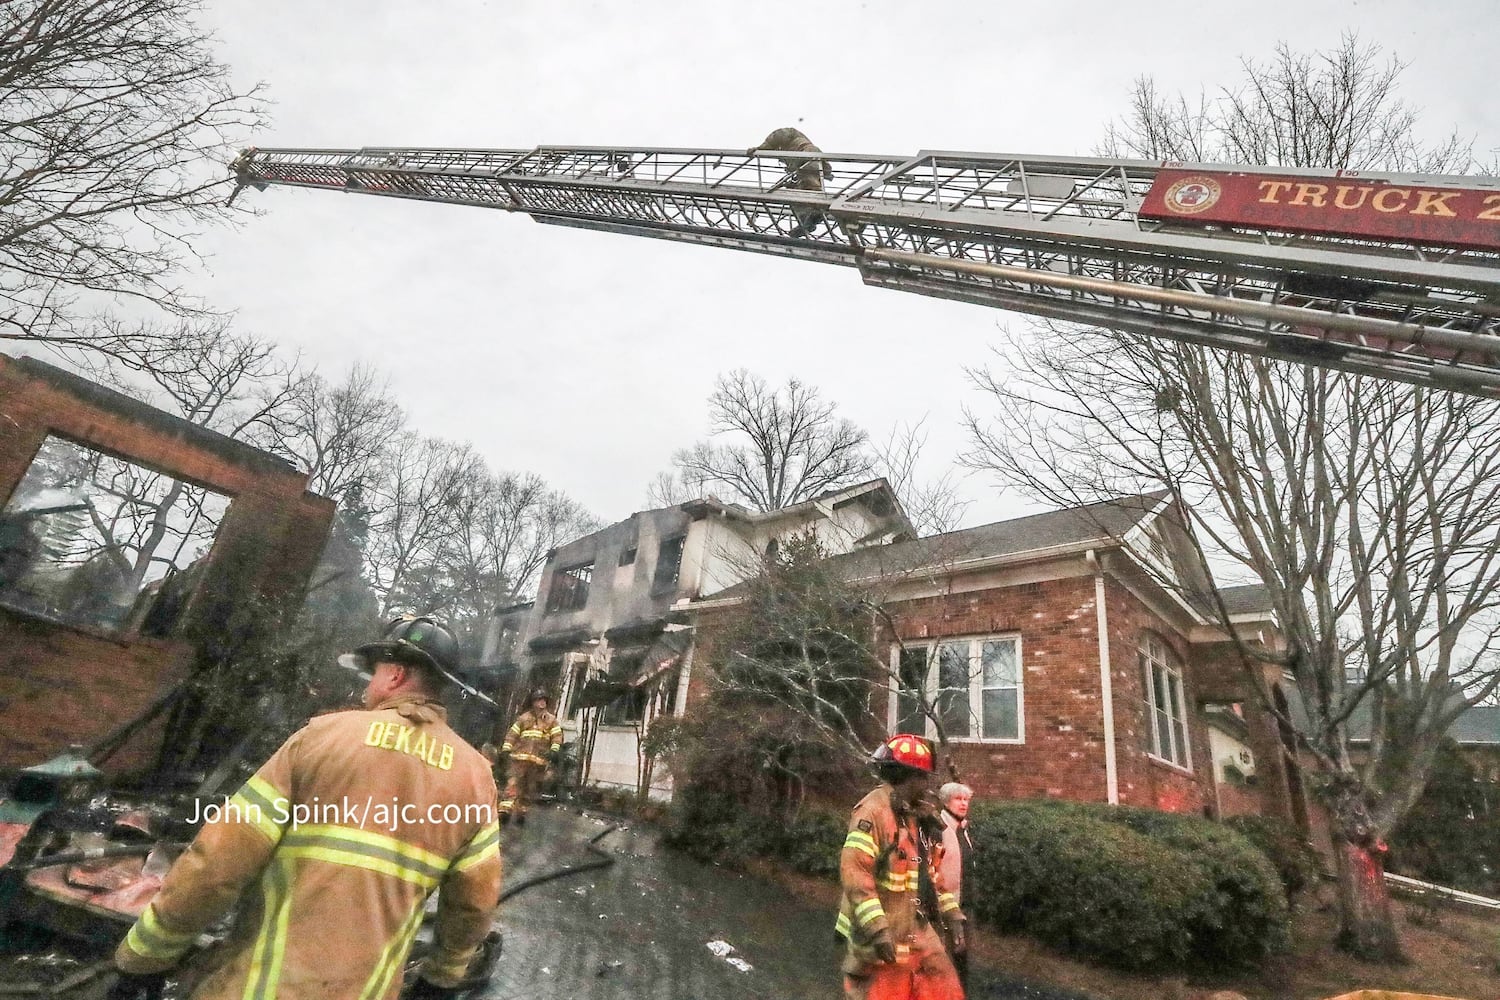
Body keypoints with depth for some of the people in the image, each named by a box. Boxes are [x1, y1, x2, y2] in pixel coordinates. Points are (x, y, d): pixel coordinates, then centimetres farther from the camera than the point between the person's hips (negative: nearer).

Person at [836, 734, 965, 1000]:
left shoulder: (914, 816, 12)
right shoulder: (873, 811, -19)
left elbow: (931, 872, 19)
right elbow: (853, 871, -26)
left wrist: (951, 915, 14)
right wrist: (877, 928, -28)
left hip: (916, 932, 9)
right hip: (878, 938, -9)